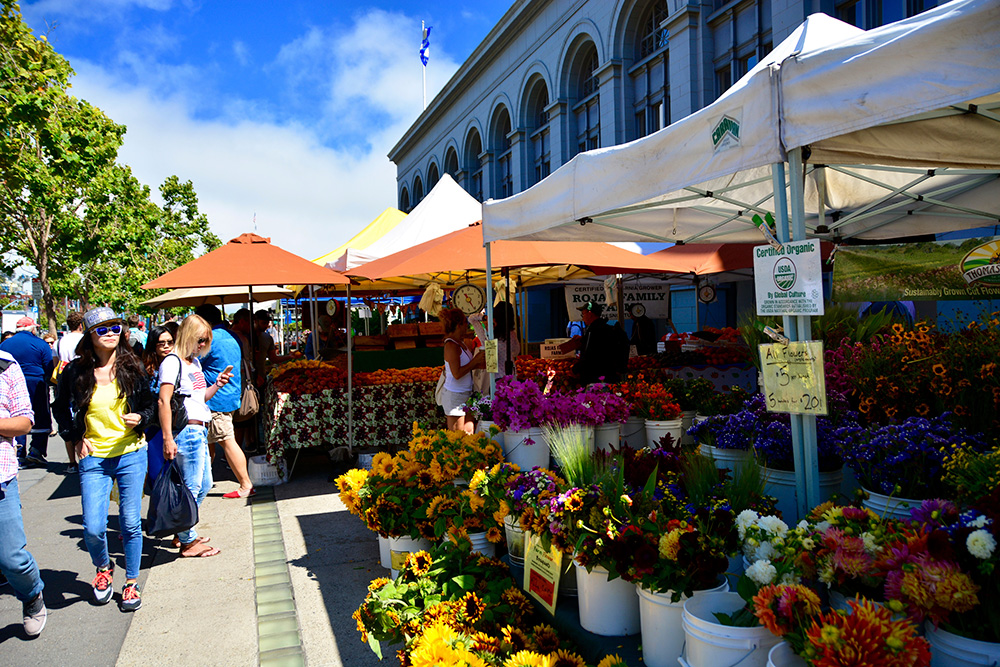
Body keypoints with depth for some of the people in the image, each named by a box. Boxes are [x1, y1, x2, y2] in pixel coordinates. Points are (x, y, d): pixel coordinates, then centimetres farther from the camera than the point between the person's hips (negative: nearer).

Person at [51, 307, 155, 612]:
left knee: (130, 523, 4)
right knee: (92, 528, -2)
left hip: (131, 454, 0)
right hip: (93, 458, 0)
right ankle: (103, 568, 31)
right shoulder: (75, 372, -2)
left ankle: (131, 583, 22)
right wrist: (76, 438, 3)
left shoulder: (132, 368, 0)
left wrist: (140, 418, -11)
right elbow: (61, 409, 13)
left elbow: (150, 404, 10)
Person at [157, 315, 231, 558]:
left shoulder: (195, 362, 17)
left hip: (200, 430, 10)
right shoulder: (173, 362, -11)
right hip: (186, 431, -10)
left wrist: (217, 385, 7)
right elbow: (164, 401, -18)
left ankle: (184, 532, 31)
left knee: (204, 484, 16)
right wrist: (167, 438, -24)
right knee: (190, 488, -2)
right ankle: (188, 543, 10)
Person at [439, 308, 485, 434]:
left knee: (469, 432, 10)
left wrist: (479, 365, 3)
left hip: (466, 394, 9)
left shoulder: (461, 342, 9)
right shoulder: (451, 346, -18)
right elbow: (457, 374, -24)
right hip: (455, 396, -9)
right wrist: (475, 361, -17)